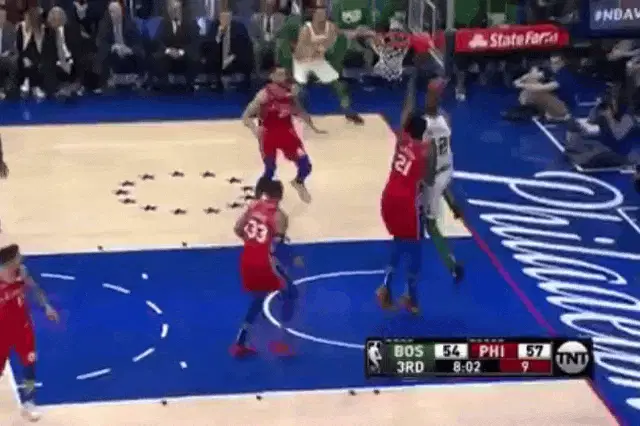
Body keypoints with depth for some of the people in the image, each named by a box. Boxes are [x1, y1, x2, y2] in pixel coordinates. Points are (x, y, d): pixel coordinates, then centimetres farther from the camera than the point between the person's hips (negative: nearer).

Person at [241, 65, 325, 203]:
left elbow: (299, 111, 16)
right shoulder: (264, 94, -19)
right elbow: (246, 116, -20)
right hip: (269, 134, -4)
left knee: (305, 165, -2)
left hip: (287, 131, 4)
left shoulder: (290, 92, -4)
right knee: (270, 169, -5)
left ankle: (299, 182, 33)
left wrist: (313, 127, 14)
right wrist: (254, 129, -38)